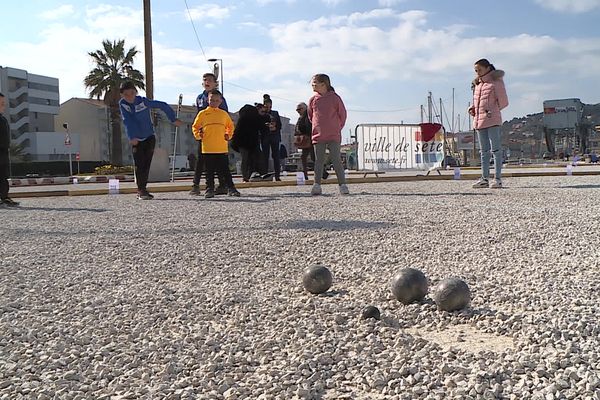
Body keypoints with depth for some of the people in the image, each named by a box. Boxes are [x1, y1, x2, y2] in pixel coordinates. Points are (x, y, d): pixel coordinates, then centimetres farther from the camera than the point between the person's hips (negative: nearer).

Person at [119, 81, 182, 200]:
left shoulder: (143, 101, -17)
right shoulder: (122, 104, -10)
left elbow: (163, 105, -11)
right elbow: (128, 121, -17)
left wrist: (173, 119, -6)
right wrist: (132, 137, -27)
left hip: (149, 137, -1)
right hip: (136, 140, 1)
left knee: (146, 164, -1)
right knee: (139, 165, -5)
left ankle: (142, 189, 8)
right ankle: (141, 190, 0)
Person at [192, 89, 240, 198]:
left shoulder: (224, 114, 10)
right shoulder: (202, 114, 6)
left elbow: (230, 126, 22)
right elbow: (195, 127, 13)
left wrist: (228, 135, 7)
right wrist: (198, 135, -4)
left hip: (222, 148, 1)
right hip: (207, 148, -1)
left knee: (225, 170, 4)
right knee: (209, 171, 5)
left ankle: (230, 188, 8)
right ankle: (209, 189, 11)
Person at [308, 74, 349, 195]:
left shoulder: (335, 98, -3)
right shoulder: (313, 100, 6)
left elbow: (342, 114, 6)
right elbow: (310, 116, 19)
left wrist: (337, 128, 9)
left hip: (334, 136, -3)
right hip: (318, 136, 3)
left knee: (336, 160, -4)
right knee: (318, 161, 4)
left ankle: (342, 185, -1)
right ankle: (317, 185, 7)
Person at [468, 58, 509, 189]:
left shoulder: (496, 82, -2)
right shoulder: (477, 84, 17)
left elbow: (503, 102, -1)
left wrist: (492, 110, 3)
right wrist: (473, 109, 10)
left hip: (492, 120, -7)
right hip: (479, 120, 7)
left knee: (495, 149, -6)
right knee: (484, 151, 10)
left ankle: (498, 179, -6)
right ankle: (484, 179, 14)